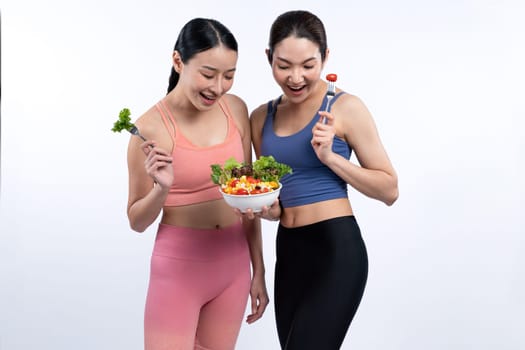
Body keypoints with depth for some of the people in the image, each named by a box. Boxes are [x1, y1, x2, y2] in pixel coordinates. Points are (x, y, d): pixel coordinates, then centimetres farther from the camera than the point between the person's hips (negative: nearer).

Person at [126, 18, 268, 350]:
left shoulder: (236, 109, -1)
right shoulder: (151, 127, -14)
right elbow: (137, 221, -5)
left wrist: (259, 271, 10)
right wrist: (162, 188, -24)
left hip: (233, 266, 5)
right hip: (179, 268, -4)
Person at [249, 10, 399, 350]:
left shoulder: (345, 108, -7)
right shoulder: (261, 117, 9)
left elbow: (389, 190, -6)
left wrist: (330, 156, -16)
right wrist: (265, 208, -5)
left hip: (336, 249, -6)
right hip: (288, 250, 6)